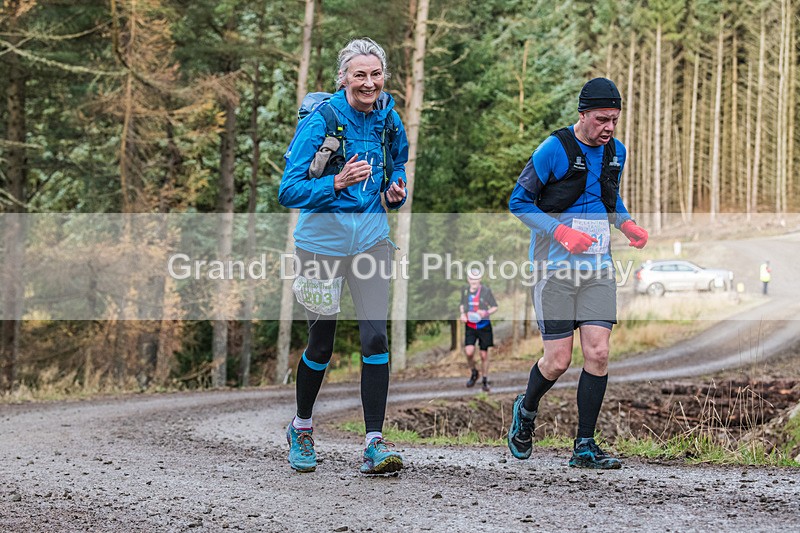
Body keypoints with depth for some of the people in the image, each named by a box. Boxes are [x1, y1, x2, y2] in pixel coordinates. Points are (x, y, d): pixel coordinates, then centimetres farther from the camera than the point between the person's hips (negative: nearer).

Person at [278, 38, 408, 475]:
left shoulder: (389, 122, 3)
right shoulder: (321, 120, -12)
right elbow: (289, 191, -15)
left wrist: (394, 194, -4)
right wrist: (338, 182, -29)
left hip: (371, 237, 3)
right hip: (323, 238, -3)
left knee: (375, 337, -10)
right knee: (321, 342, 8)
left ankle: (375, 444, -9)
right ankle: (301, 427, 32)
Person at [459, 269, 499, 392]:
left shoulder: (486, 291, -9)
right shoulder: (465, 290, 1)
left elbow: (495, 307, 0)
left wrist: (486, 312, -20)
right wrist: (462, 314, -3)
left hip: (484, 326, -2)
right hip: (470, 327, 2)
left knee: (484, 355, 5)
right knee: (469, 352, -16)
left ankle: (485, 381, 22)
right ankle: (474, 373, 13)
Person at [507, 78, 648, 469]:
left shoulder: (616, 151, 8)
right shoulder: (554, 150, -12)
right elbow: (519, 201, -7)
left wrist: (627, 224, 4)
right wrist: (562, 232, -20)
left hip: (597, 269, 5)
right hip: (554, 270, -5)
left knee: (598, 353, -6)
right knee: (558, 360, -4)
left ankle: (584, 447, 1)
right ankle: (526, 410, 28)